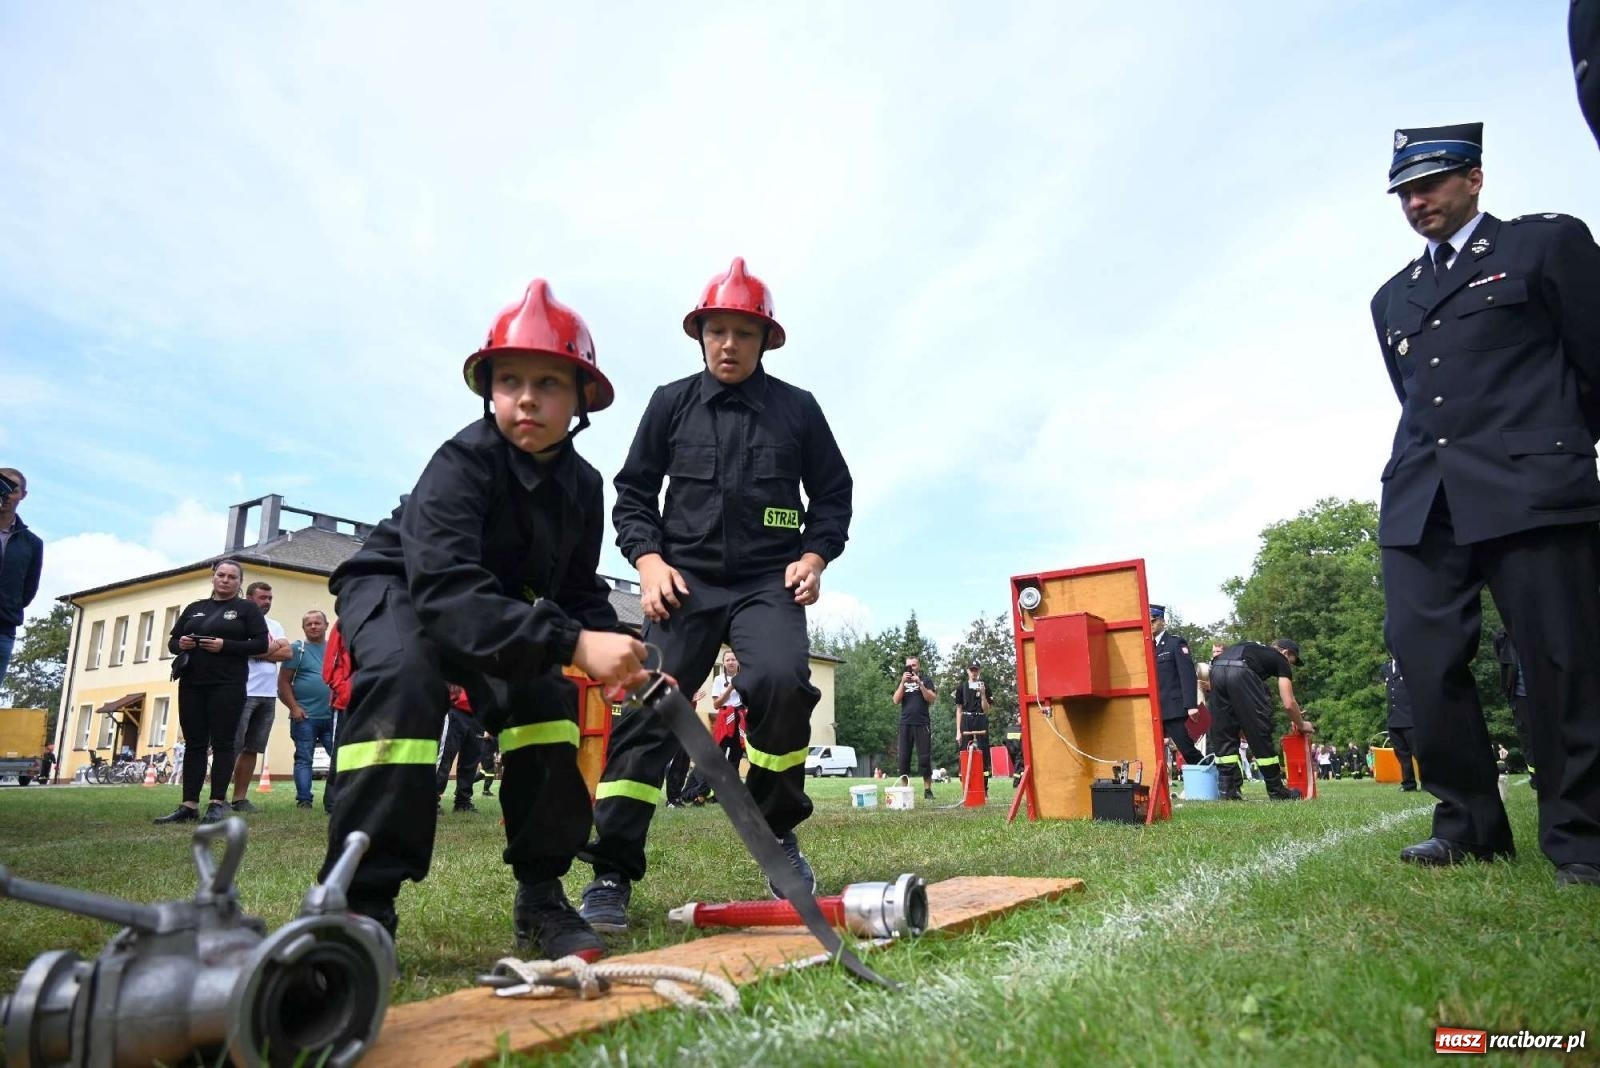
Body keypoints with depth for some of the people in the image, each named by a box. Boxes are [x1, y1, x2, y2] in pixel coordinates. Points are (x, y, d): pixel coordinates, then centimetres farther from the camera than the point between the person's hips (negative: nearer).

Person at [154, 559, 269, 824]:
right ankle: (189, 805, 4)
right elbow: (171, 640, 20)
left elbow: (261, 644, -4)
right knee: (194, 743, 4)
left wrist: (225, 646, -15)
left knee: (222, 743, -4)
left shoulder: (247, 608, 5)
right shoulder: (194, 609, 19)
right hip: (191, 684, 5)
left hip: (227, 686, -5)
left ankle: (218, 804, -3)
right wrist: (180, 644, -3)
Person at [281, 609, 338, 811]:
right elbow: (283, 682, -2)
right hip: (305, 717, -3)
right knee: (304, 759, 2)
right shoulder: (297, 649, 2)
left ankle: (333, 802, 10)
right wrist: (294, 708, -11)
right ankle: (304, 801, 8)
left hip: (333, 716, 3)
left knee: (339, 759, 2)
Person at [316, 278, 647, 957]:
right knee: (404, 675, -36)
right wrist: (572, 644, -54)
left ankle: (540, 895, -3)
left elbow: (580, 594, -3)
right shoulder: (464, 461, -30)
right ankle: (359, 903, -27)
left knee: (549, 697, -17)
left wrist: (618, 656, -25)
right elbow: (446, 591, -44)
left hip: (494, 606, 6)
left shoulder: (582, 486, -10)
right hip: (392, 588, -5)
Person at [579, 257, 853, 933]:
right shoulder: (671, 403, 11)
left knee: (781, 681, -26)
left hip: (768, 581, 0)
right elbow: (632, 493, 12)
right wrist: (648, 558, -4)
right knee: (649, 703, -13)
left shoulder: (798, 409, 11)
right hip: (685, 579, 1)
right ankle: (612, 873, -4)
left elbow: (833, 494, 16)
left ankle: (777, 830, -1)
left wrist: (813, 555, -1)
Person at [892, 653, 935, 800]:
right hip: (905, 724, 2)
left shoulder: (926, 680, 8)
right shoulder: (902, 682, 14)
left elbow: (932, 699, -4)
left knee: (925, 757, -3)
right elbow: (896, 700, 1)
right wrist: (903, 682, -8)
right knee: (904, 758, 1)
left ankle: (928, 790, 2)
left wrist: (919, 683, -13)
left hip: (922, 724, -2)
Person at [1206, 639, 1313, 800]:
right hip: (1240, 673, -6)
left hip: (1216, 670, 6)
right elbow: (1289, 703, 16)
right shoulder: (1280, 660, 23)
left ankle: (1227, 790, 11)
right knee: (1261, 732, 7)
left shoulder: (1255, 650, 41)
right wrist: (1301, 725, 34)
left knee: (1223, 734, 14)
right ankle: (1276, 791, 16)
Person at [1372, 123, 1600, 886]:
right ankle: (1468, 824, 8)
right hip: (1420, 504, 4)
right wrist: (1432, 468, 18)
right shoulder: (1392, 299, 23)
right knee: (1427, 661, -4)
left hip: (1534, 491, -4)